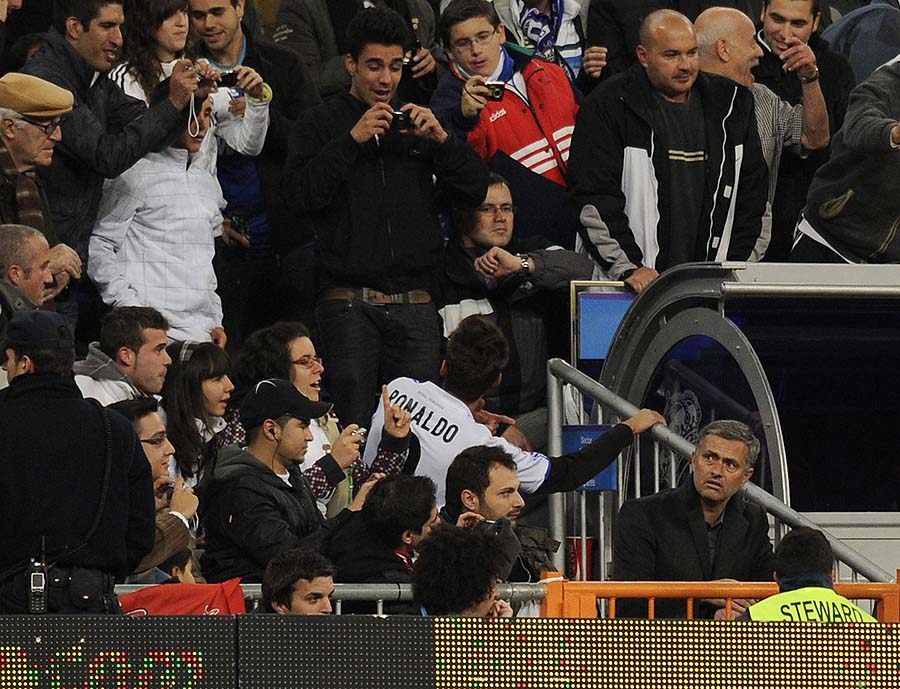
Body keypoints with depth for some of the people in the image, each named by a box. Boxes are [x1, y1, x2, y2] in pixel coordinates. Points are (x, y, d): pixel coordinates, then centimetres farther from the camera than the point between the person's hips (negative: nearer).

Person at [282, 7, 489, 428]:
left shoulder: (418, 124, 18)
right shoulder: (321, 123, 8)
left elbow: (476, 189, 12)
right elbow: (297, 195, -6)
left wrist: (441, 140, -4)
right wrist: (352, 140, -13)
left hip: (415, 306, 3)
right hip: (349, 302, -3)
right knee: (354, 428, -10)